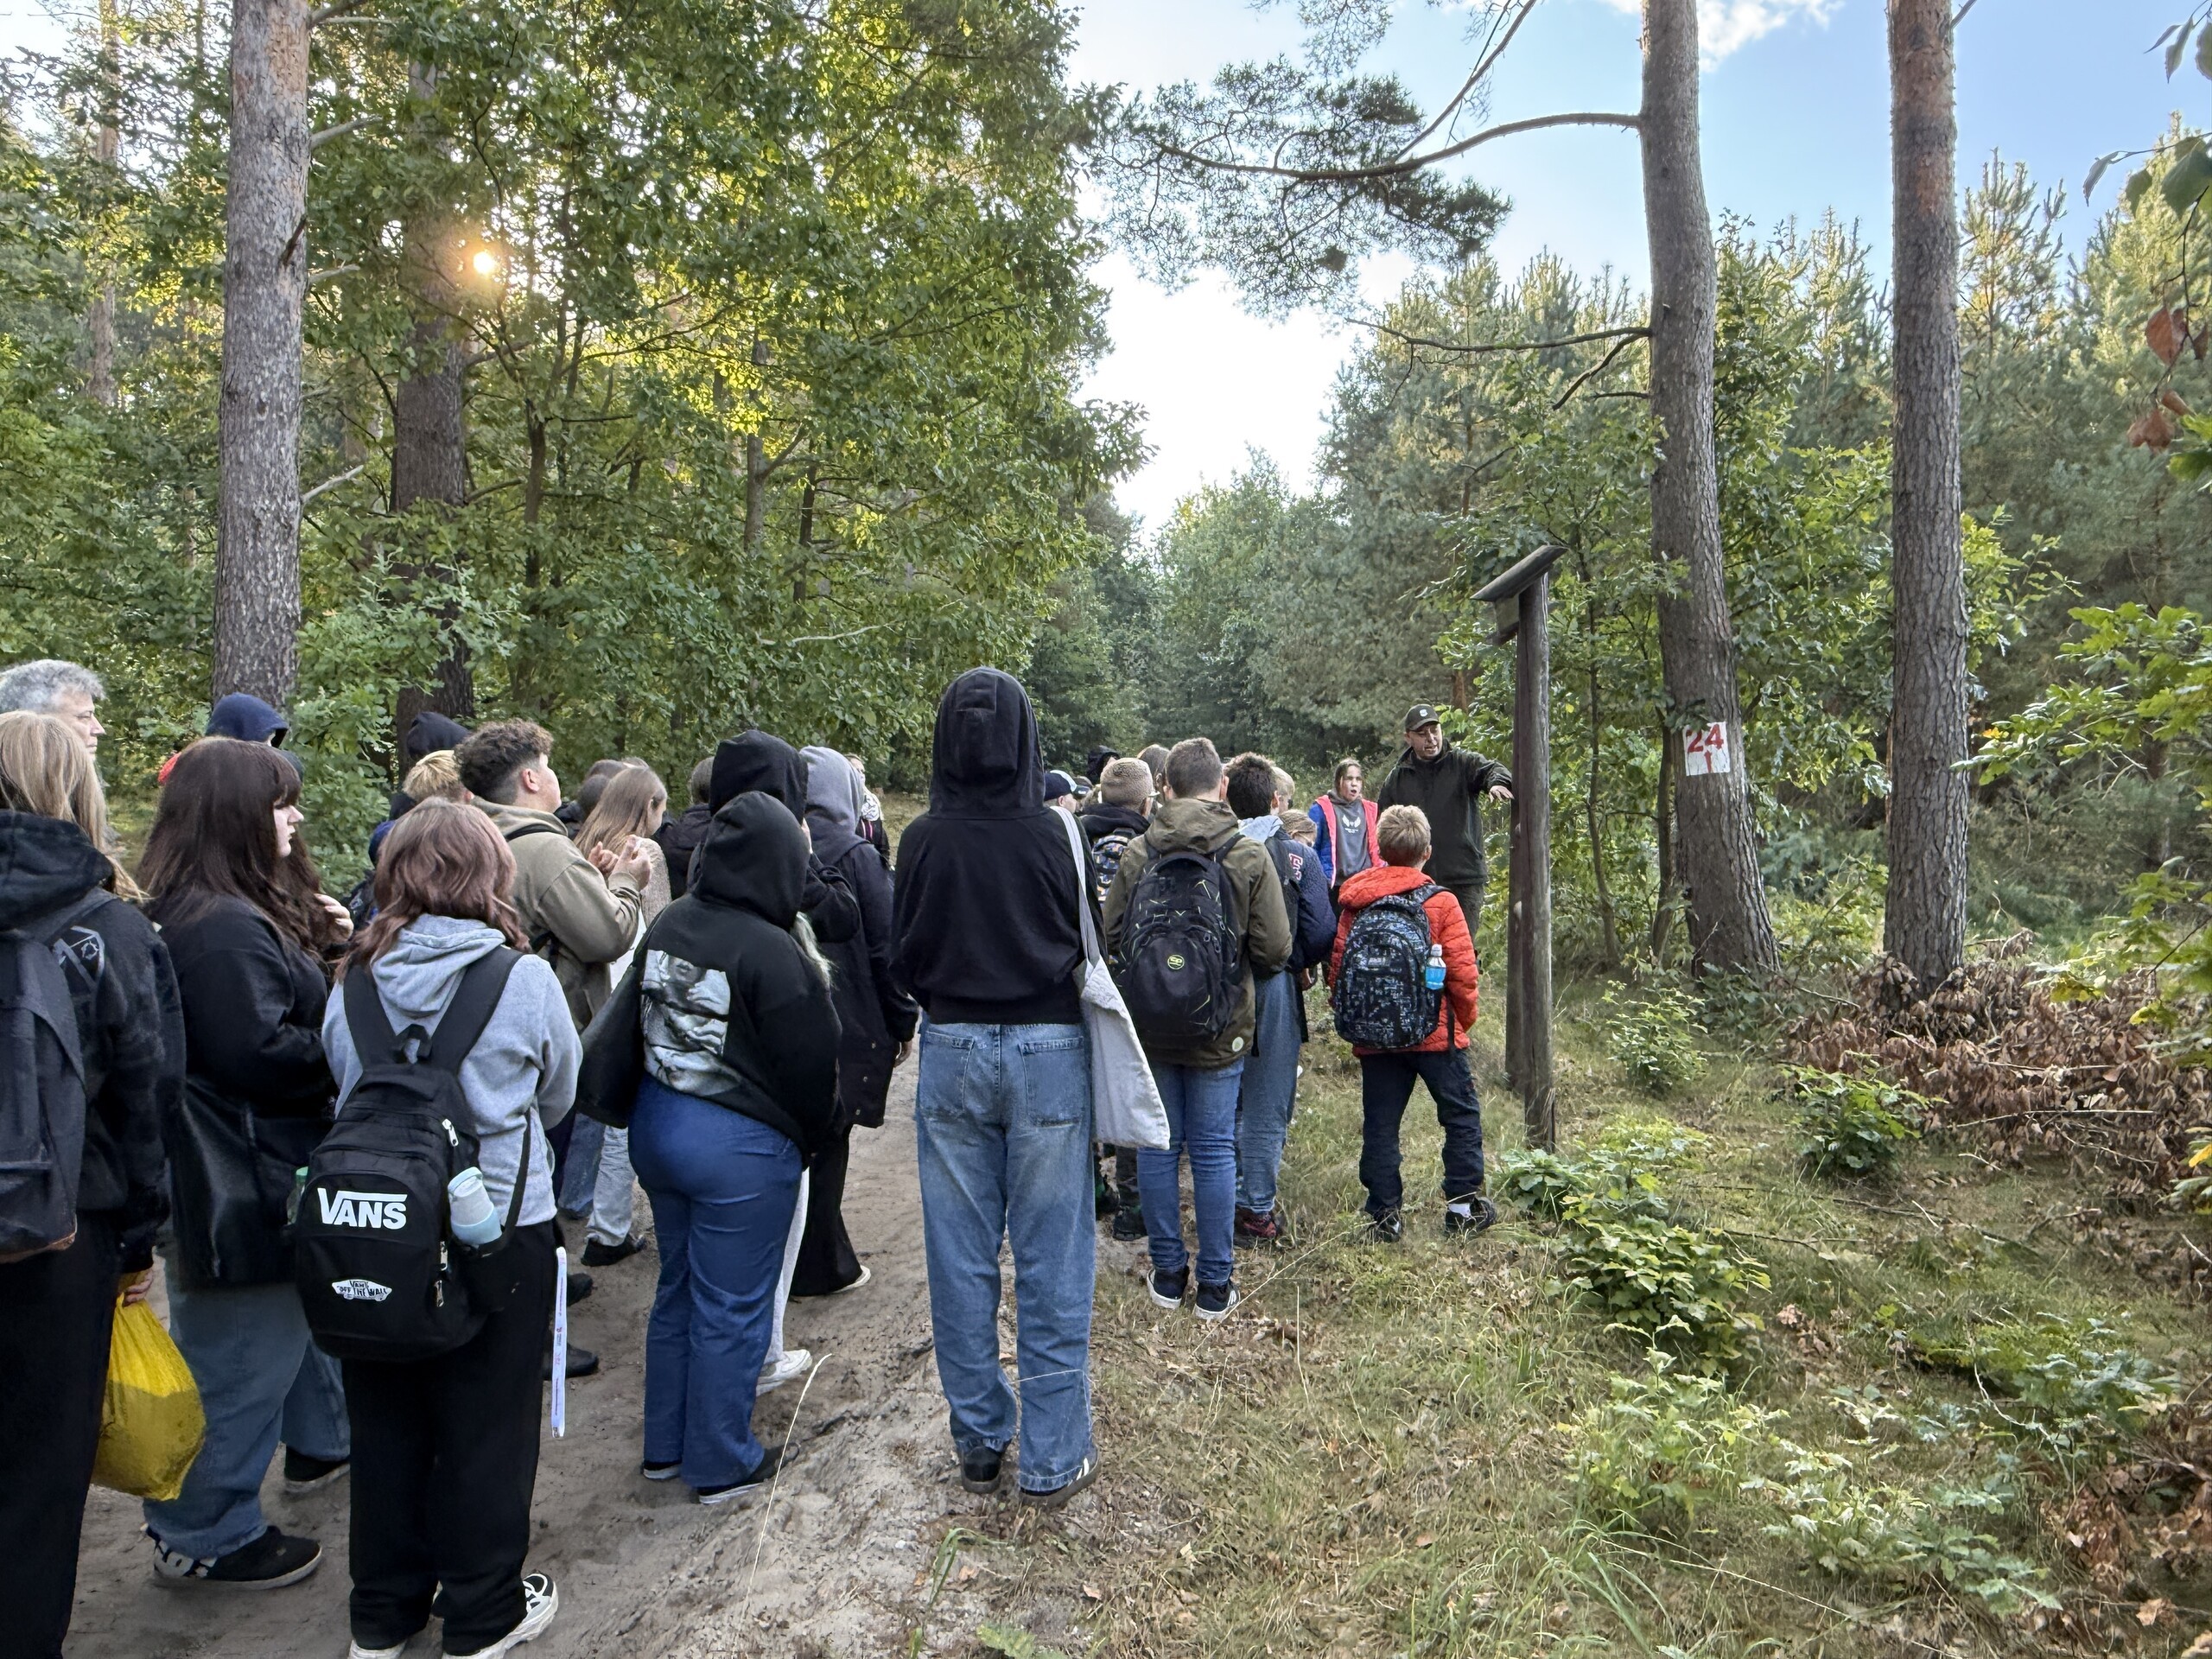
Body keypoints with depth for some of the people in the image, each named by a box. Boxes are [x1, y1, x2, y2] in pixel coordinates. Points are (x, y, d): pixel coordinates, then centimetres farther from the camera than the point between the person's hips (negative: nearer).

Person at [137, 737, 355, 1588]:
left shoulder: (241, 911, 8)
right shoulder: (221, 927, -25)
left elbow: (282, 1004, 15)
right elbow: (260, 1054, -30)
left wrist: (320, 947, -1)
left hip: (277, 1159, 11)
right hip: (243, 1177, -11)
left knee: (306, 1299, 27)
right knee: (243, 1355, 4)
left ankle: (322, 1440, 46)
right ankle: (204, 1536, 20)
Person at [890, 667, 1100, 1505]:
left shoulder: (924, 839, -5)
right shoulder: (1054, 833, -10)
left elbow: (901, 960, 3)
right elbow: (1085, 946, -1)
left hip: (951, 1051, 2)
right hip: (1048, 1052, -1)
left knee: (960, 1259, 12)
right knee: (1052, 1261, 7)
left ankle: (979, 1444, 25)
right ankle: (1054, 1457, 17)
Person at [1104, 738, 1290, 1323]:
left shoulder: (1135, 854, -6)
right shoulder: (1249, 856, -10)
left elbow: (1110, 940, -1)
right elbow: (1275, 950, -8)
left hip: (1148, 1027, 1)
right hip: (1220, 1031, -1)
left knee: (1158, 1146, 13)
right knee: (1214, 1151, 8)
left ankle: (1168, 1273, 23)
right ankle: (1215, 1284, 17)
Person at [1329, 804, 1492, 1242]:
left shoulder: (1355, 903, 0)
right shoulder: (1441, 903, -9)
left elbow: (1337, 967, 3)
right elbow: (1462, 972, -8)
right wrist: (1465, 1017, 8)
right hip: (1435, 1033, -3)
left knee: (1379, 1124, 8)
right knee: (1462, 1114, 13)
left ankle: (1385, 1215, 11)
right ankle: (1463, 1205, 16)